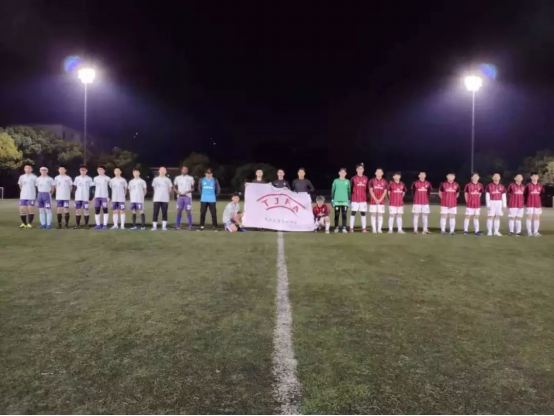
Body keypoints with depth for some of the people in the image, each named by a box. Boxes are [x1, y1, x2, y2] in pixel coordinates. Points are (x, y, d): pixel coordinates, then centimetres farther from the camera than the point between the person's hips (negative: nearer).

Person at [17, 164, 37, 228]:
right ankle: (24, 223, 14)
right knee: (22, 209, 3)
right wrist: (24, 191, 16)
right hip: (23, 196, 4)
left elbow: (37, 186, -1)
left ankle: (29, 223, 2)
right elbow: (20, 185, 23)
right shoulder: (21, 177, 10)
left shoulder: (34, 177, -2)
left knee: (31, 209, -5)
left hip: (31, 196, -4)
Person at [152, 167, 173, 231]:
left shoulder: (167, 180, 9)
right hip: (157, 199, 0)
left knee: (164, 213, 0)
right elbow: (154, 188, 13)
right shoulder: (155, 179, 8)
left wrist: (165, 193, 3)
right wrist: (159, 193, 7)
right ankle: (154, 226, 1)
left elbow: (170, 189, 11)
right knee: (155, 213, -3)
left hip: (165, 199, 0)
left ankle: (164, 226, 5)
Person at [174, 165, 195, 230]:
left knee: (188, 211, -3)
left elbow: (193, 188, 5)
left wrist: (187, 192, -11)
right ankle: (178, 226, 6)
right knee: (179, 211, 0)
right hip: (180, 197, 2)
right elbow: (175, 188, 15)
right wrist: (178, 192, -5)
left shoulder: (190, 178, 4)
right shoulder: (177, 178, 10)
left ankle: (190, 225, 3)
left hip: (187, 197, -2)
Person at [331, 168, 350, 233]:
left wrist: (349, 200, 6)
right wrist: (332, 199, 2)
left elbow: (349, 191, 11)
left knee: (344, 215, 0)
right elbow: (332, 190, 6)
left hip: (345, 201, 1)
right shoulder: (336, 181, 4)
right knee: (336, 215, 2)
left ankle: (344, 228, 5)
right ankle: (336, 228, 10)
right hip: (337, 201, -1)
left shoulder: (347, 181, 7)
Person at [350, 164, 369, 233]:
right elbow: (350, 188, 5)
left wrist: (367, 197, 10)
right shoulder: (353, 178, 0)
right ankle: (351, 228, 1)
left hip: (363, 199, 3)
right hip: (355, 199, -2)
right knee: (353, 213, -3)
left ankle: (364, 228, 10)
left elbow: (367, 189, 14)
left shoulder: (366, 178, 8)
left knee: (363, 213, 5)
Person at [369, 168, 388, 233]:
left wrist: (380, 199, -8)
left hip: (381, 201, 1)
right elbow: (371, 191, -3)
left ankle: (379, 229, 4)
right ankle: (374, 229, 3)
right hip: (373, 201, -1)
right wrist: (375, 199, -11)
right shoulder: (372, 181, 2)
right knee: (373, 214, -1)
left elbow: (385, 192, 3)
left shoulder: (384, 181, 7)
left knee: (381, 214, 0)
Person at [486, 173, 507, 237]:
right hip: (492, 203, -3)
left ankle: (496, 231, 12)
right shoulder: (489, 186, -2)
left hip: (499, 203, 4)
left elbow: (504, 197, 10)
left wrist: (504, 205, 6)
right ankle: (490, 231, 1)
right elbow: (487, 196, -3)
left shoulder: (502, 187, 8)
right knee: (491, 217, -4)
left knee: (498, 217, 6)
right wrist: (488, 205, -7)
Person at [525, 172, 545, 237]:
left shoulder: (540, 185, 6)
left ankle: (536, 232, 11)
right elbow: (525, 194, 0)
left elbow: (542, 194, 12)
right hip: (530, 204, -4)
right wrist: (525, 202, -2)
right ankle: (529, 232, 4)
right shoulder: (528, 185, -4)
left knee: (537, 217, 5)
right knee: (530, 217, -1)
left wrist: (542, 203, 9)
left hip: (538, 204, 4)